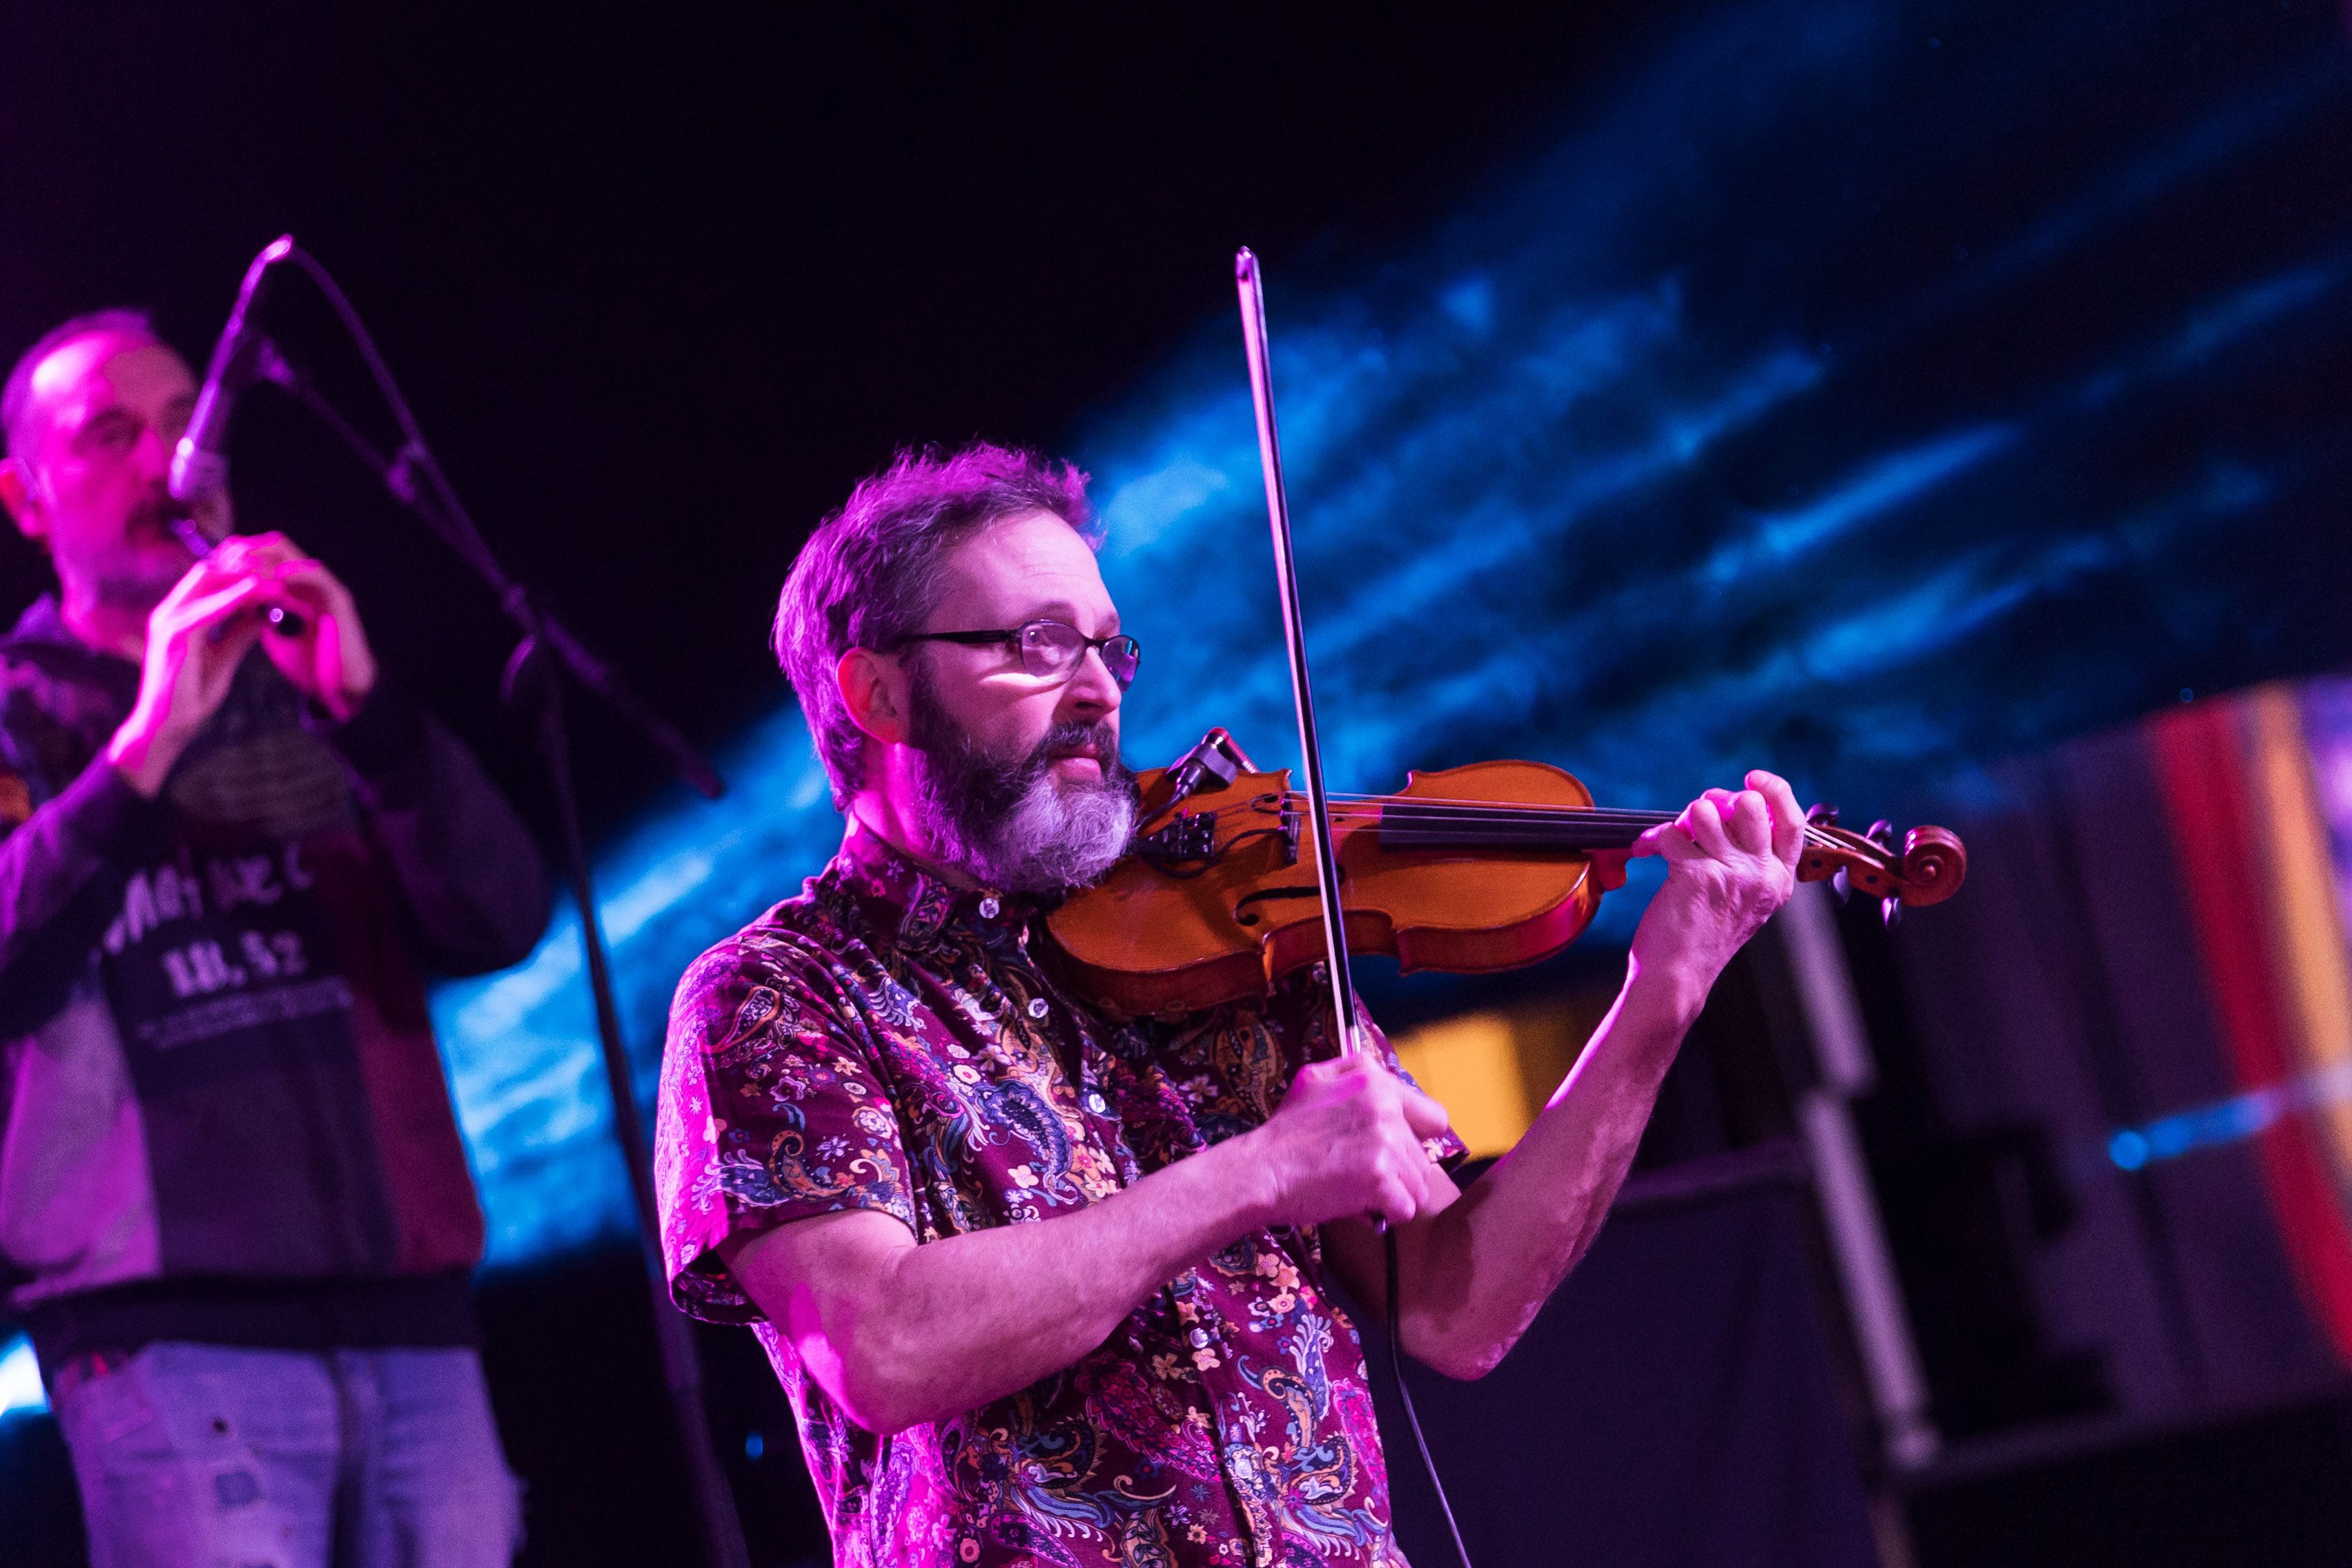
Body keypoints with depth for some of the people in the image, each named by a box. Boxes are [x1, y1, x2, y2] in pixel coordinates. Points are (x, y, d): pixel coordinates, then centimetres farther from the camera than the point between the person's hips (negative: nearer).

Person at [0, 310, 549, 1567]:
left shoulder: (308, 691, 18)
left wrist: (364, 704, -9)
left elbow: (501, 925, 3)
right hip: (173, 1346, -4)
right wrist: (149, 743, -17)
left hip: (412, 1321, 4)